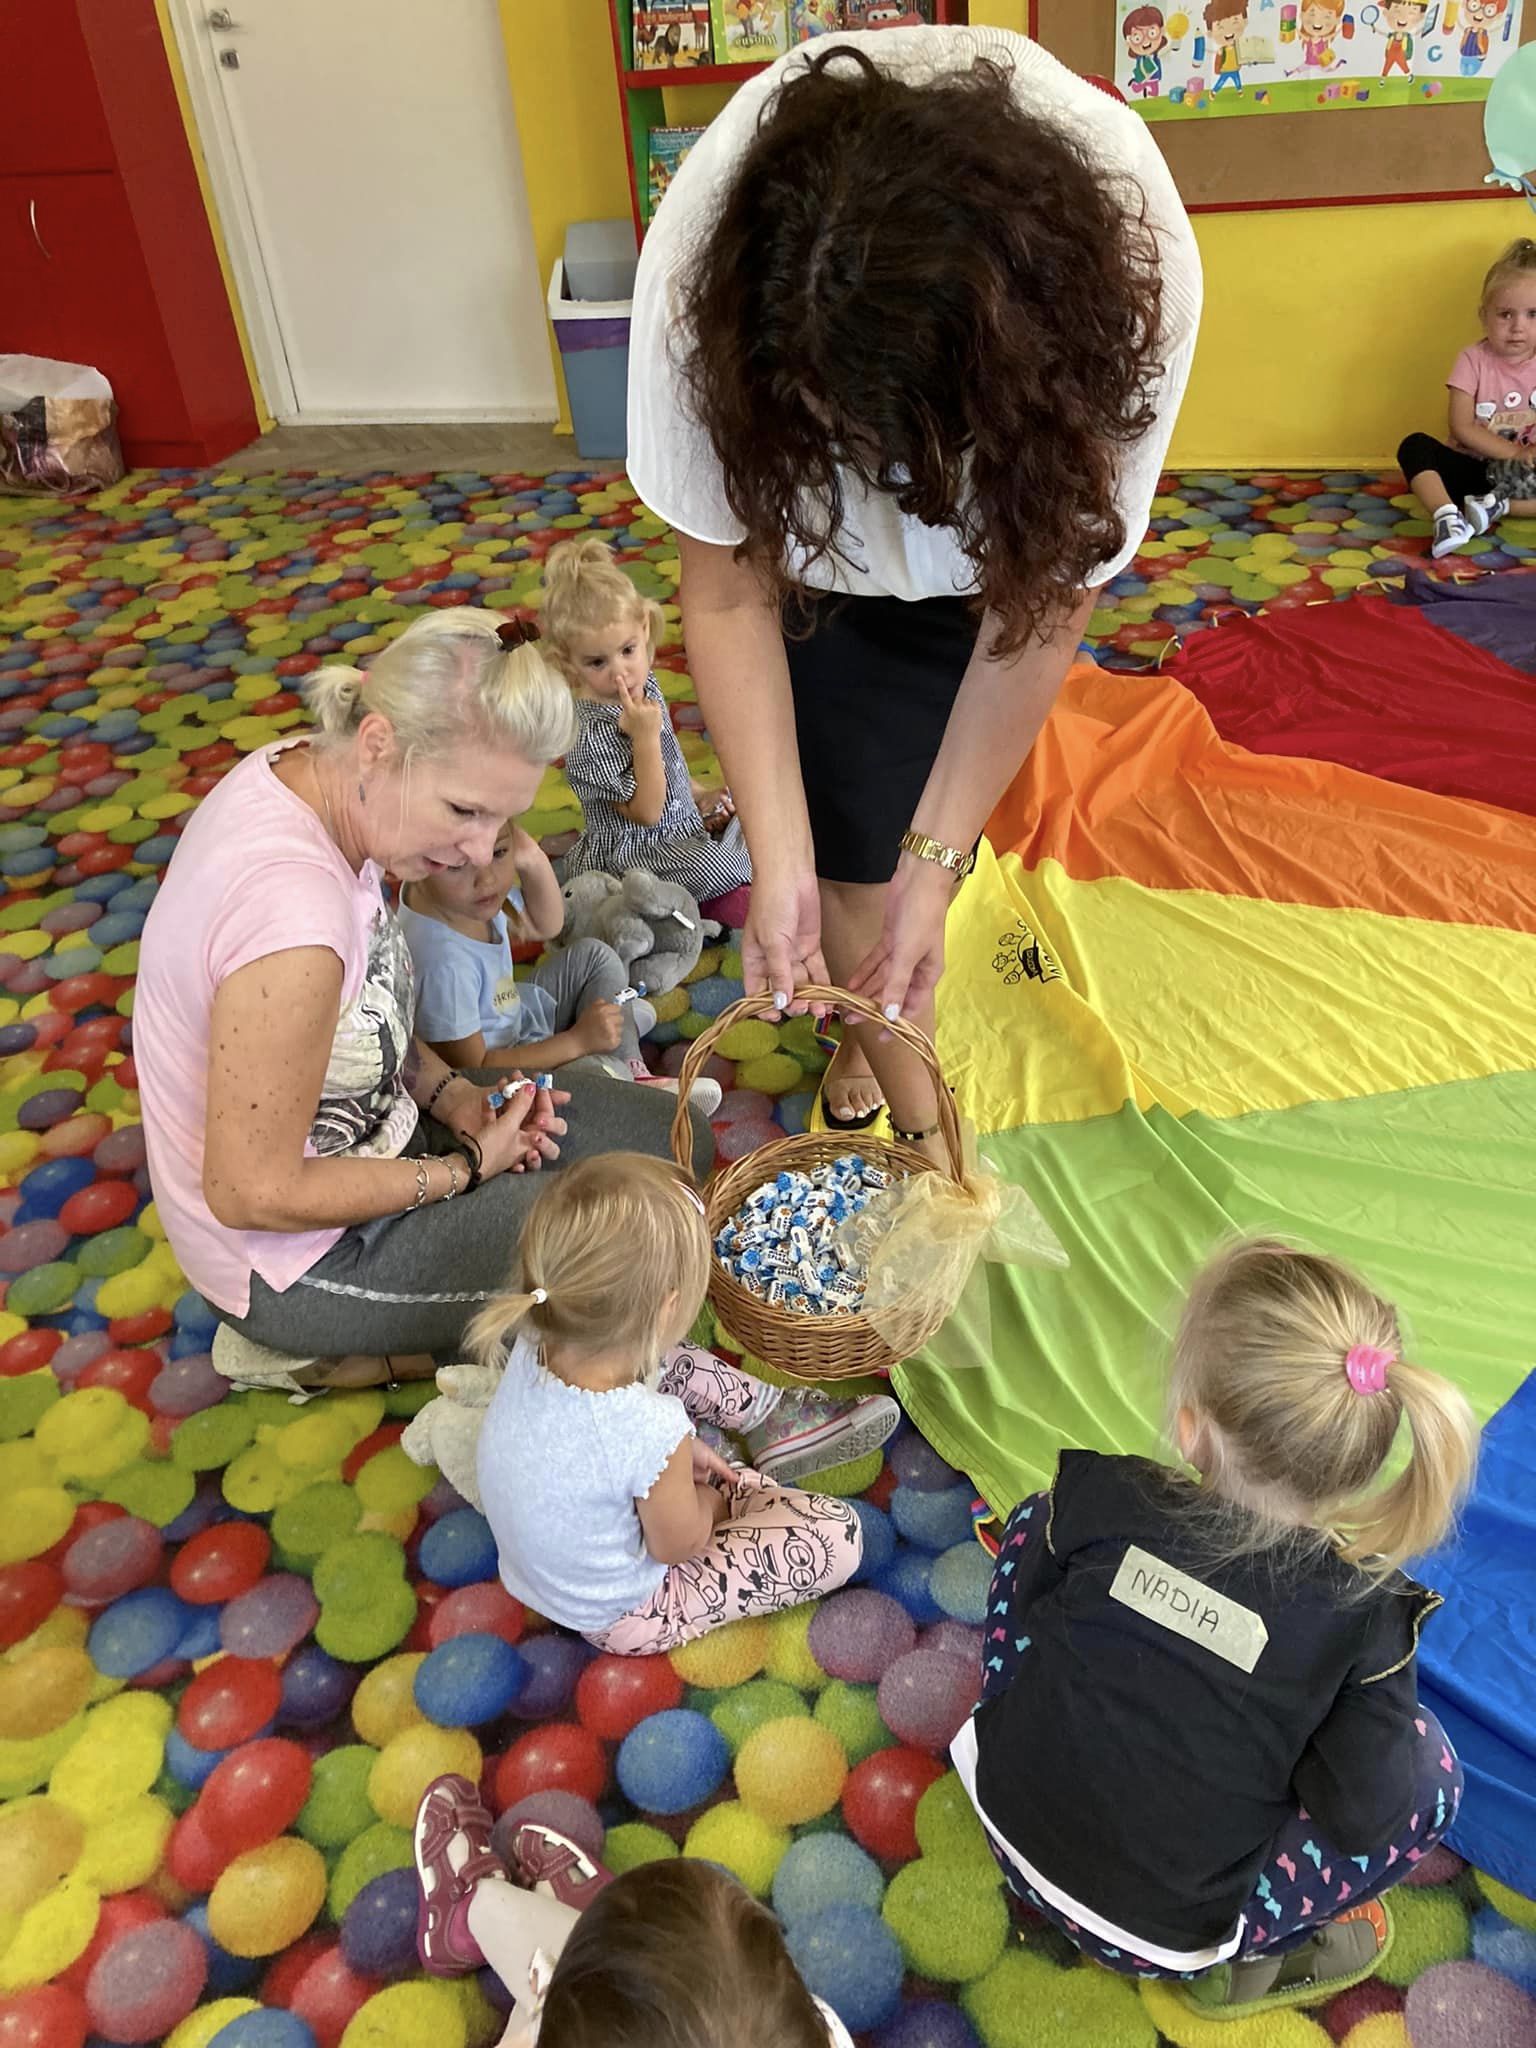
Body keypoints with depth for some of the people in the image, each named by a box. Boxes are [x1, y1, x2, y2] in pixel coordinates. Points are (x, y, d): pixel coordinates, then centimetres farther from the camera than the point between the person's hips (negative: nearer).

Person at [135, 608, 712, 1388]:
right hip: (296, 1256, -8)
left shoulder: (306, 767, -10)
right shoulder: (294, 914, -37)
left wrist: (449, 1091, -5)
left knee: (671, 1139, 7)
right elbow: (253, 1194, -26)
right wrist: (467, 1169, -15)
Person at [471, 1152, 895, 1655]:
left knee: (669, 1363, 15)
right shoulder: (652, 1432, -39)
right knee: (837, 1536, -8)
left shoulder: (535, 1346, -21)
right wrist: (712, 1499, 1)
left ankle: (771, 1415, 25)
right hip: (624, 1617, -6)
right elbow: (677, 1545, -19)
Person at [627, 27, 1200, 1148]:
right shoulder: (702, 259, -38)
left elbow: (1043, 605, -28)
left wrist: (935, 859, -29)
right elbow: (732, 590, -27)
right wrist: (782, 864, -33)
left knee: (902, 813, -2)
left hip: (992, 503, 1)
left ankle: (868, 1040, 28)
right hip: (816, 531, 0)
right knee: (860, 839, -8)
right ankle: (919, 1123, 13)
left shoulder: (1135, 272, -38)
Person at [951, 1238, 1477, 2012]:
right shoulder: (1367, 1610, -21)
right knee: (1430, 1766, 7)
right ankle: (1246, 1949, 11)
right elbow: (1359, 1818, -16)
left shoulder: (1100, 1500, -19)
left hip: (1008, 1812, 2)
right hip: (1160, 1938, -2)